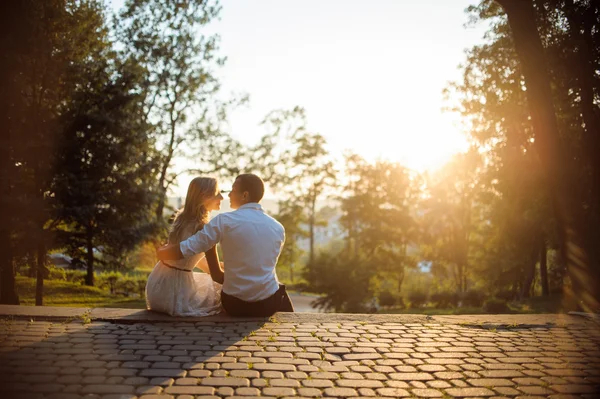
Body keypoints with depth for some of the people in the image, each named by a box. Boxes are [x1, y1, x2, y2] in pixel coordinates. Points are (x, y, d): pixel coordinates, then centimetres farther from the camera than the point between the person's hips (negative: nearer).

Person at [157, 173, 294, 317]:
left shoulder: (224, 221, -12)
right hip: (268, 304, 1)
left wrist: (161, 253, 10)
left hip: (234, 305, -1)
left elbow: (184, 250, -11)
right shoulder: (278, 228, -1)